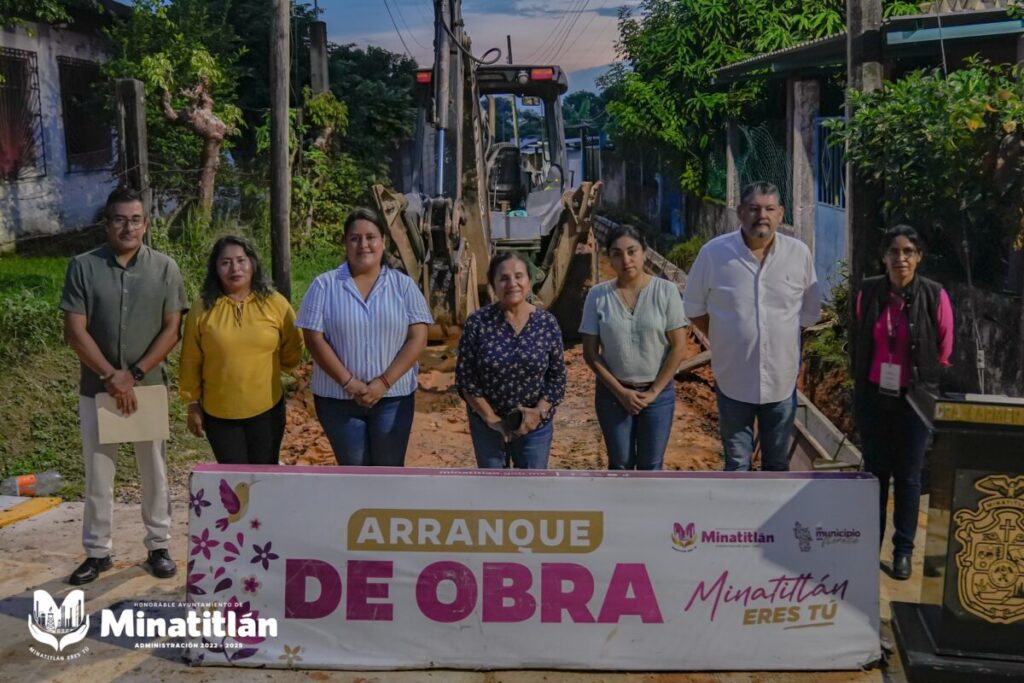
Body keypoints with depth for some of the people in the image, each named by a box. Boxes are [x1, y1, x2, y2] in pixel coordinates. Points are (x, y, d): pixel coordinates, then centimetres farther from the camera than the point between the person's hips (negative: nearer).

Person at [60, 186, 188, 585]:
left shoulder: (164, 268, -2)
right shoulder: (83, 267, -4)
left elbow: (172, 330, -5)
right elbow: (74, 332, -7)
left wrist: (134, 374, -13)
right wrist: (111, 377, -15)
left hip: (149, 386, 0)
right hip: (96, 388, 0)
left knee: (154, 471, 9)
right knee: (97, 474, 8)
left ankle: (158, 546, 21)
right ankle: (97, 552, 20)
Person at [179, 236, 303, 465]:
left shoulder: (275, 303, -5)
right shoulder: (203, 308, -5)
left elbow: (292, 351, 7)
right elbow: (191, 362, 0)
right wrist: (193, 403, 4)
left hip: (266, 409, 0)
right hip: (219, 412, 0)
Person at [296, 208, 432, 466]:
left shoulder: (403, 285, 0)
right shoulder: (324, 285, -2)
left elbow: (417, 338, -6)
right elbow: (314, 339, -7)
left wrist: (384, 382, -16)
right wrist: (349, 383, -16)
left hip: (393, 397, 0)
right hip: (338, 398, 0)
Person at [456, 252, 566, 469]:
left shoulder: (547, 323, -4)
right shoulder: (477, 323, -10)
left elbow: (557, 375, 0)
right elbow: (465, 377, -8)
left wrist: (540, 411, -14)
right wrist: (490, 417, -12)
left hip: (535, 426, 1)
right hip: (487, 425, -1)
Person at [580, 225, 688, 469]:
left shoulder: (666, 291, -10)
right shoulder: (598, 295, -8)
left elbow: (678, 346, -7)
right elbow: (590, 352, -5)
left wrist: (654, 391, -9)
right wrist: (620, 391, -10)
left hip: (659, 393, 0)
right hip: (613, 393, 1)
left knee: (651, 466, 10)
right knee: (620, 464, 12)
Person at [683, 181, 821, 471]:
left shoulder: (799, 254, -6)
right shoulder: (714, 253, -11)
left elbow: (810, 312, 6)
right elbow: (694, 308, 2)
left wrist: (782, 339, 5)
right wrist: (725, 340, 2)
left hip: (782, 379, 2)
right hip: (733, 379, -1)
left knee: (777, 463, 17)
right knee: (737, 464, 12)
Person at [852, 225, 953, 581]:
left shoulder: (934, 296, -11)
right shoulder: (868, 291, -4)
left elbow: (945, 351, 0)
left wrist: (925, 387, 5)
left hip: (914, 399, -2)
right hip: (873, 397, 2)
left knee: (908, 475, 8)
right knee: (875, 471, 11)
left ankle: (904, 549, 21)